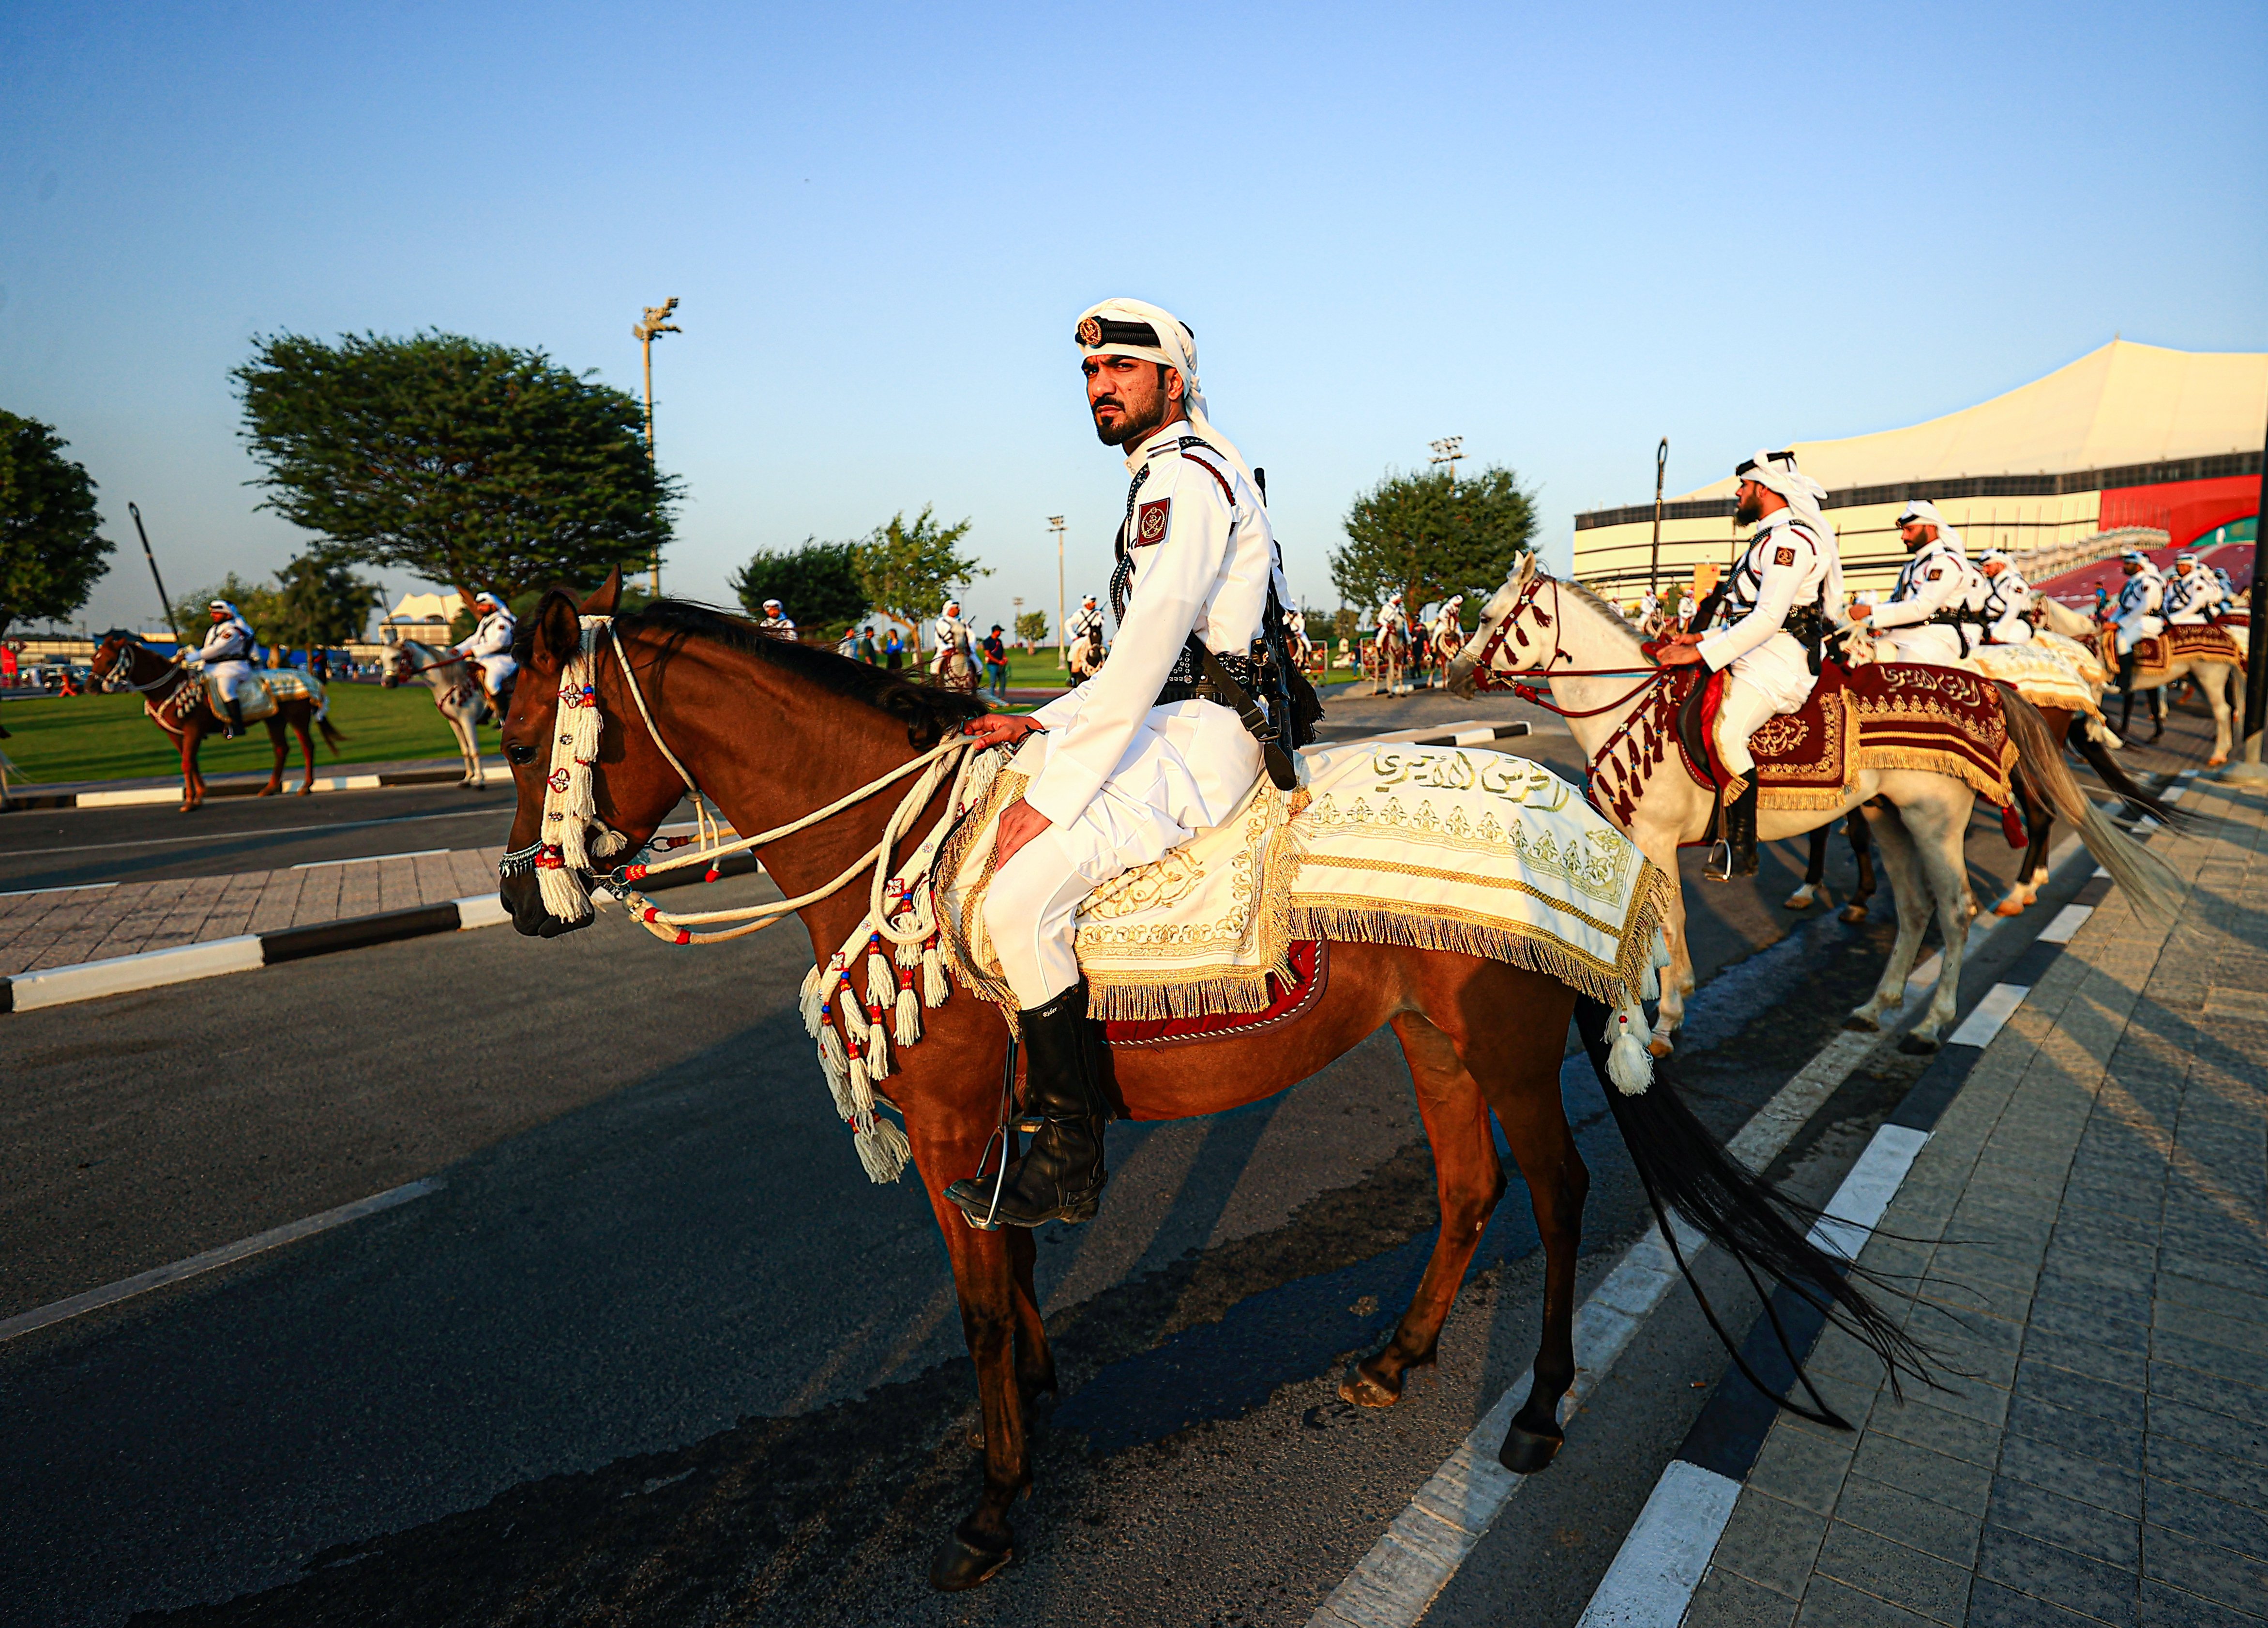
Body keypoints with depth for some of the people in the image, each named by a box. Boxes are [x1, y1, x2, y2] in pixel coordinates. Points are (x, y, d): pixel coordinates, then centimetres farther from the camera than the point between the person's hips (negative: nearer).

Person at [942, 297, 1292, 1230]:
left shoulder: (1185, 475, -10)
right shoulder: (1169, 480, 24)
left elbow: (1146, 651, -22)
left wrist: (1053, 796, -21)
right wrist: (1042, 729, 11)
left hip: (1201, 739, -11)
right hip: (1177, 724, 11)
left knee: (1021, 895, -23)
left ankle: (1068, 1160, -10)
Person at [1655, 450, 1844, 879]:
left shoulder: (1791, 539, -12)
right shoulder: (1773, 538, 22)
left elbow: (1768, 619, -22)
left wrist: (1703, 652, -22)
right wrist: (1705, 637, 11)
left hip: (1779, 666, -11)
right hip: (1754, 659, 11)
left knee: (1724, 734, -27)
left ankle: (1741, 851, -23)